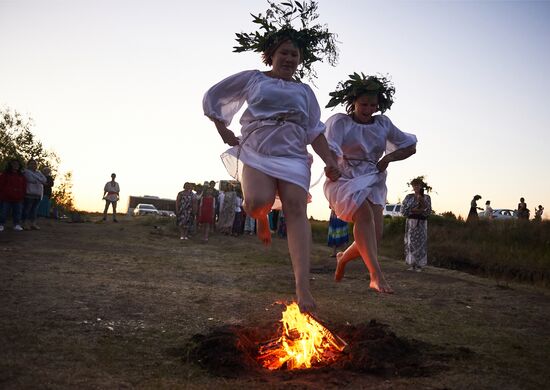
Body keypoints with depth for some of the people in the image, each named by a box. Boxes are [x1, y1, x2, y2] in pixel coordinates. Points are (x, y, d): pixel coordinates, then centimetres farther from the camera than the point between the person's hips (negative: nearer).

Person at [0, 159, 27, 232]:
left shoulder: (21, 176, 12)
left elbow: (24, 187, 13)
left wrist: (23, 196, 5)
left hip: (18, 199, 3)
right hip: (6, 198, -3)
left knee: (17, 212, 5)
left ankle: (17, 225, 13)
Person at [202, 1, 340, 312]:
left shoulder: (305, 91, 18)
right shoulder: (252, 79, 12)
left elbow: (316, 131, 12)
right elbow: (212, 97, 18)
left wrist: (330, 160, -3)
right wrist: (224, 131, 9)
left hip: (293, 157, 2)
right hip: (256, 152, -1)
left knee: (296, 212, -17)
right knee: (258, 202, -29)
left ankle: (303, 286, -24)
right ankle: (262, 217, 13)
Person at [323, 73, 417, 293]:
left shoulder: (383, 124, 11)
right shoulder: (340, 122, -2)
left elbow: (410, 147, 17)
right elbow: (330, 151, -18)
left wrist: (388, 157, -1)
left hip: (372, 183, 4)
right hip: (344, 181, -4)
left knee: (375, 235, -11)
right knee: (365, 212, -34)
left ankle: (343, 258, 22)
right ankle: (376, 275, -38)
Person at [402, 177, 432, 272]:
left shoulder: (426, 197, 4)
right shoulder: (409, 197, 4)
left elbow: (428, 212, -2)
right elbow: (403, 210, -1)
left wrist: (422, 202, -15)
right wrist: (413, 210, -13)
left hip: (422, 222, -1)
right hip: (411, 221, 1)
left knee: (420, 243, -4)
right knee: (410, 243, -1)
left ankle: (419, 265, 1)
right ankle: (412, 265, 6)